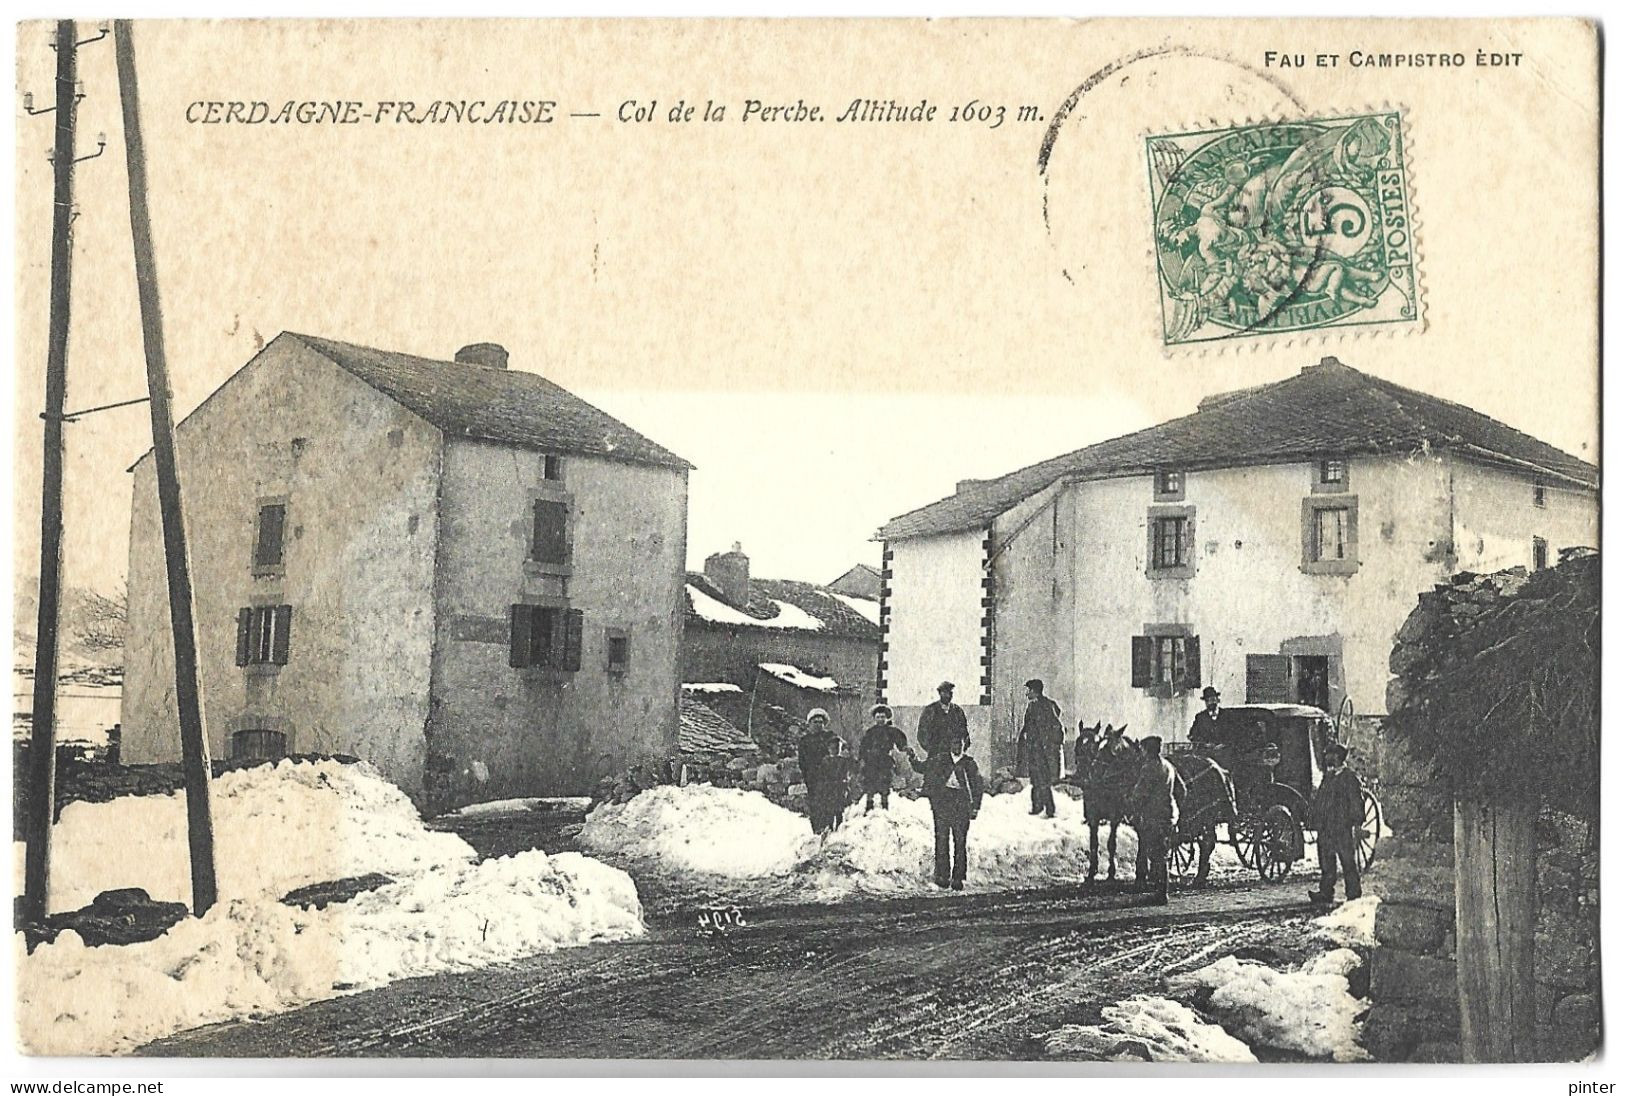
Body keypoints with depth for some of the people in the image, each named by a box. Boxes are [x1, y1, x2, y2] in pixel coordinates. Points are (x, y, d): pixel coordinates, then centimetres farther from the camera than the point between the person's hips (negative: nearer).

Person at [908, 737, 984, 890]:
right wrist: (913, 758, 1)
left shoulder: (969, 763, 12)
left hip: (961, 801, 0)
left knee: (960, 840, -1)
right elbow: (921, 767, 20)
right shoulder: (939, 759, 14)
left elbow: (977, 785, 13)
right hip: (942, 799, 0)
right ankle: (942, 874, -3)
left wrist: (975, 807, 7)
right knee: (942, 837, -6)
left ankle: (958, 878, 2)